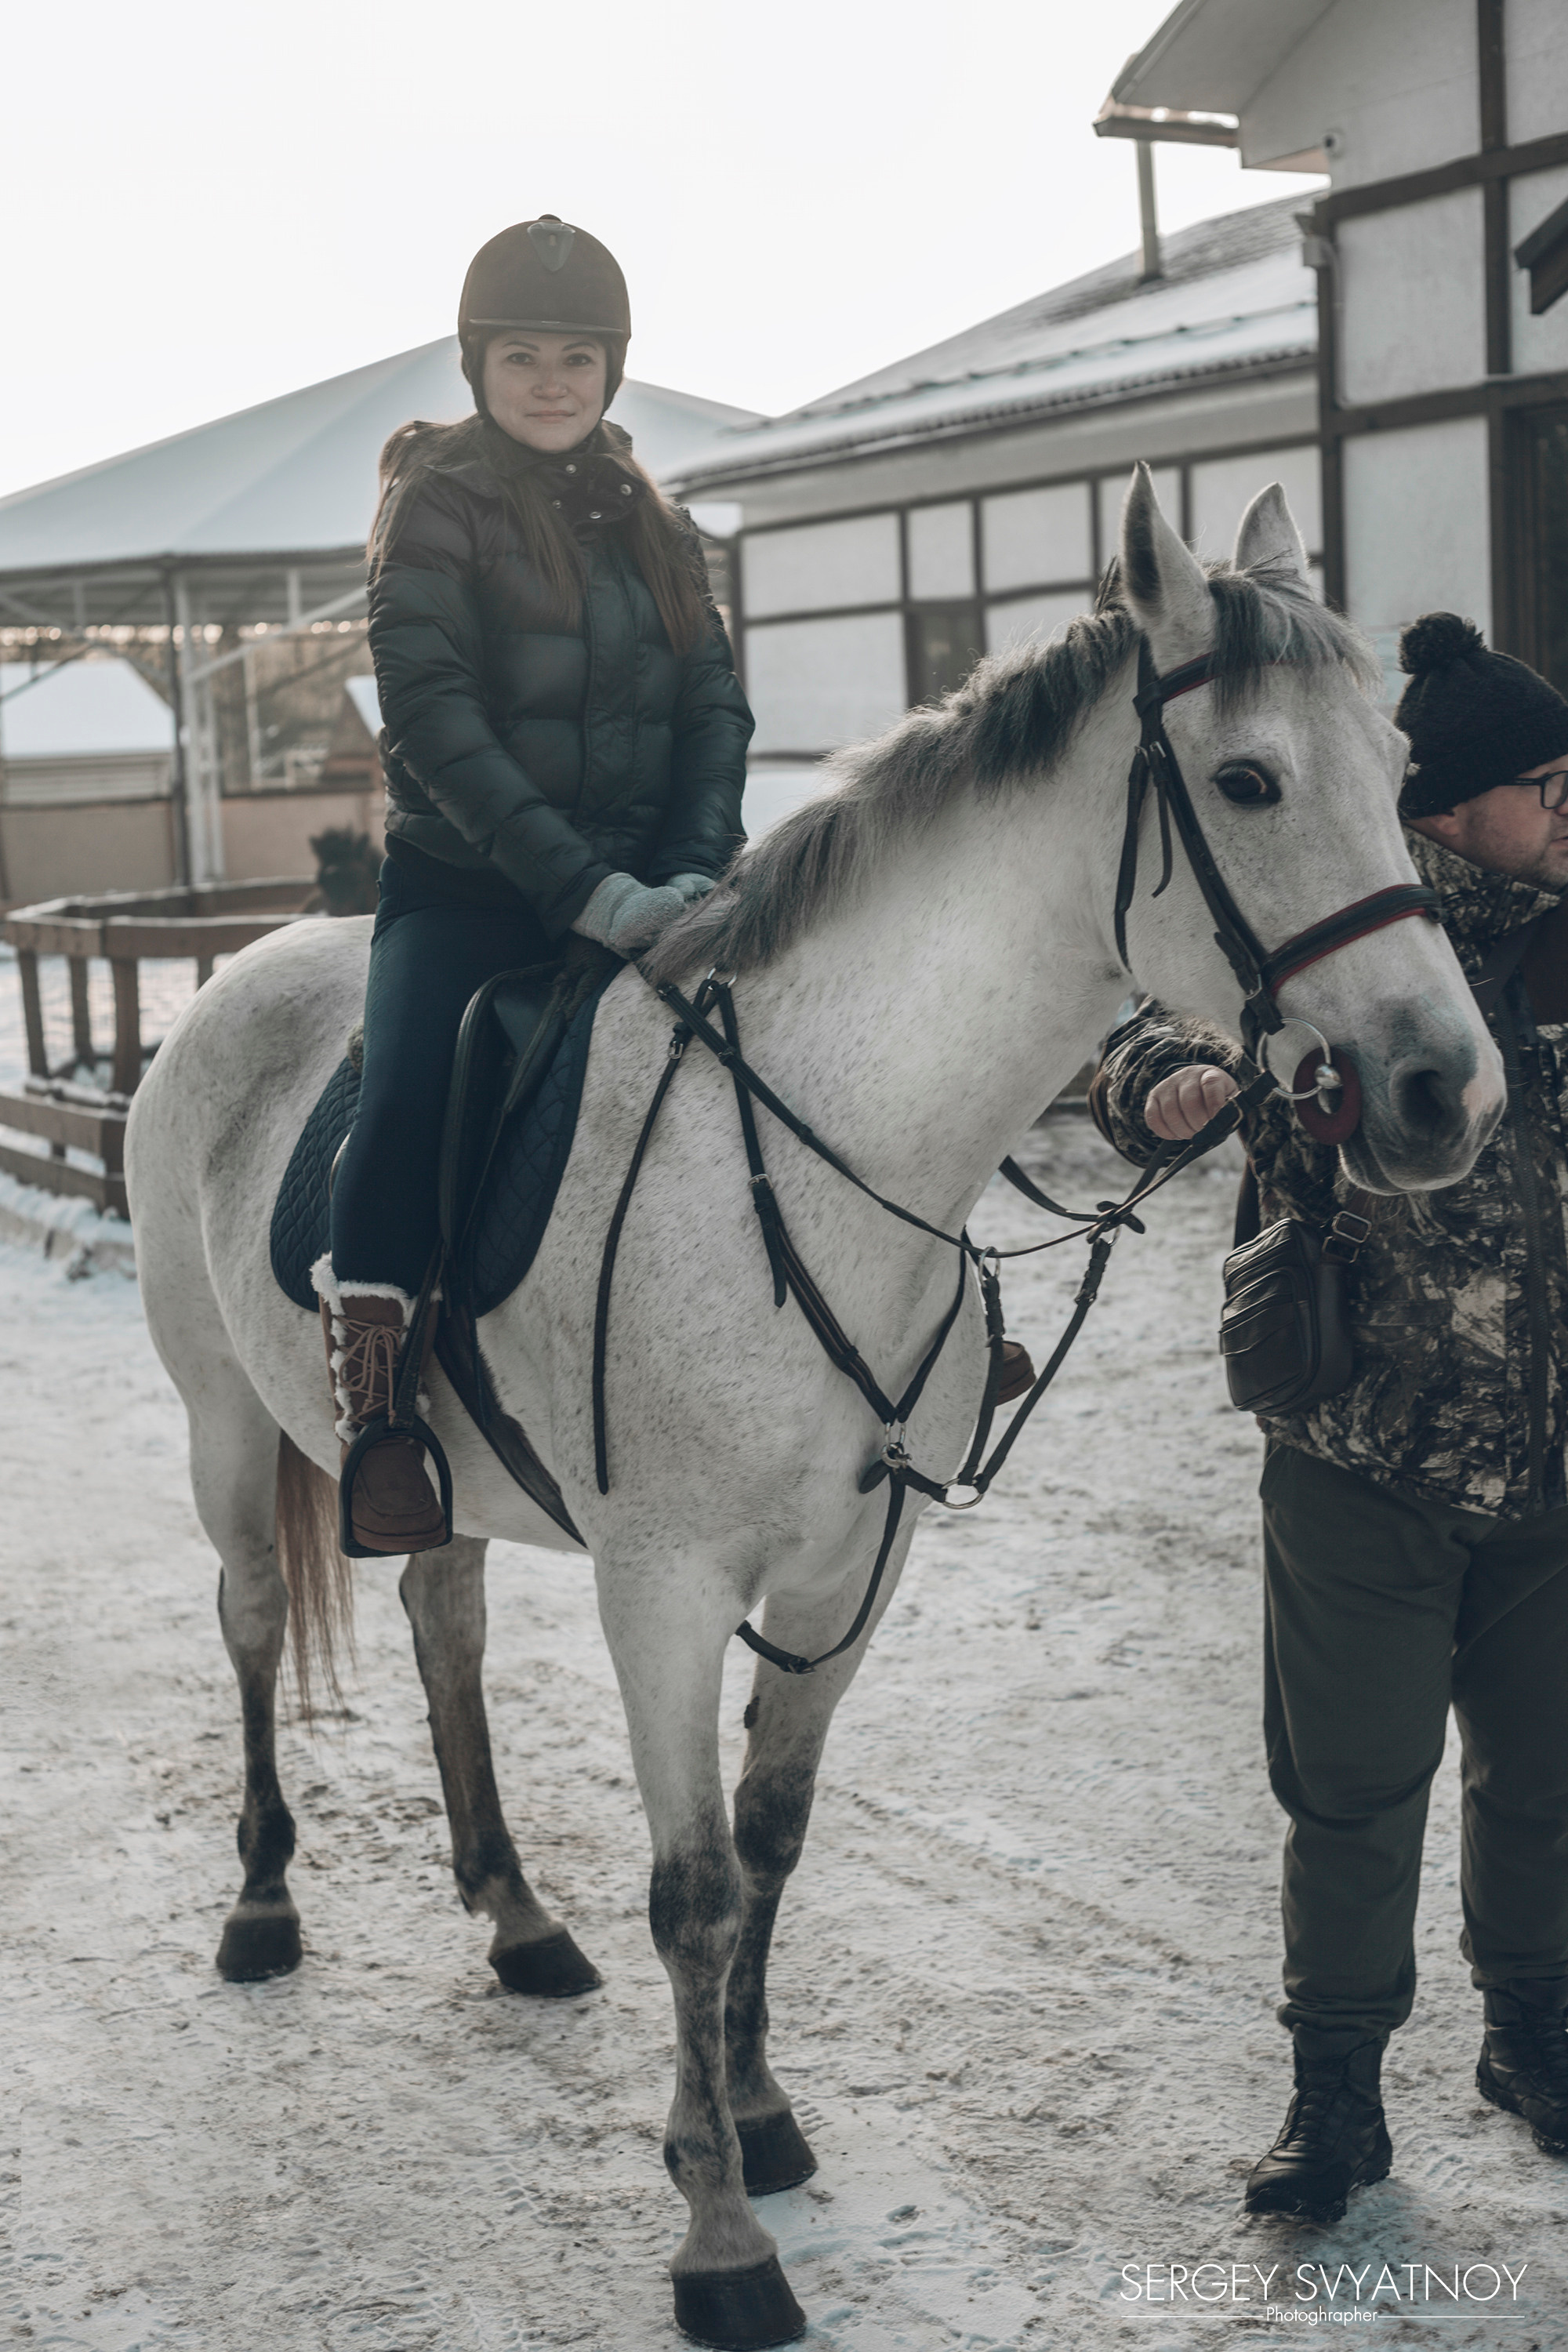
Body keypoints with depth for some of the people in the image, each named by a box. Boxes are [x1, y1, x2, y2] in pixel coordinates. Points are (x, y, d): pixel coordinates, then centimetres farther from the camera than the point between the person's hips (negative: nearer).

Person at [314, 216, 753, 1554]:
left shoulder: (650, 524, 14)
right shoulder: (438, 503, -3)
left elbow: (715, 703, 8)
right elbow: (434, 718, -14)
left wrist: (693, 873, -11)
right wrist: (584, 887, -23)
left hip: (639, 884, 5)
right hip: (467, 886, -5)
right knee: (408, 1109, -28)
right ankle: (372, 1410, -14)